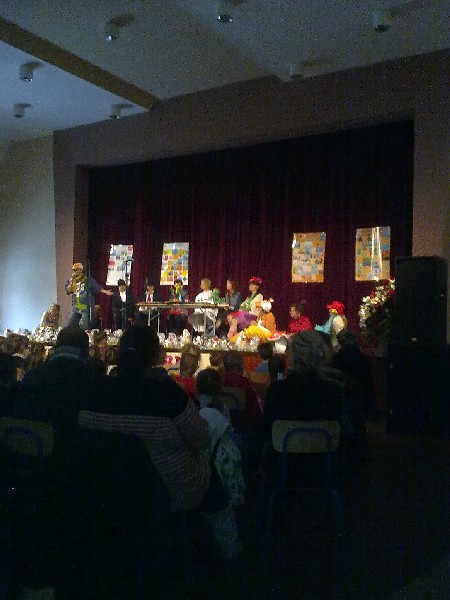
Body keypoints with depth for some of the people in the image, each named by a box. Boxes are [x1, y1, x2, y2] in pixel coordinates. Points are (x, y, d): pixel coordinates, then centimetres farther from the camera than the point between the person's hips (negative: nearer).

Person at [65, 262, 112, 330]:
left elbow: (98, 288, -7)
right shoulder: (71, 280, 10)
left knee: (85, 328, -7)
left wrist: (105, 291, -23)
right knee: (69, 326, 7)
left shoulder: (88, 279, -2)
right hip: (76, 308, 5)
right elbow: (68, 291, 2)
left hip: (86, 308, -5)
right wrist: (71, 281, -8)